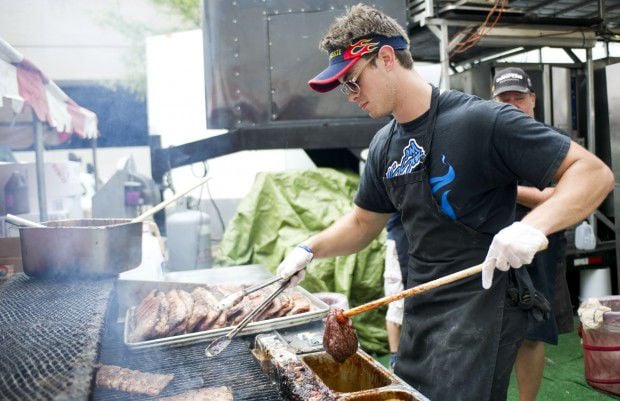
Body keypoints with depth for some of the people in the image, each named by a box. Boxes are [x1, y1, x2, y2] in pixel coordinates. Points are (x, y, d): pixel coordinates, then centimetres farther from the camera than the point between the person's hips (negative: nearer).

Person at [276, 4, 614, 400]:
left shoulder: (482, 121, -15)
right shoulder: (385, 145, 7)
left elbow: (594, 173, -16)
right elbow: (363, 223, 19)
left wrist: (533, 225, -33)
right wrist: (309, 249, 5)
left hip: (481, 309, -7)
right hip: (419, 313, 7)